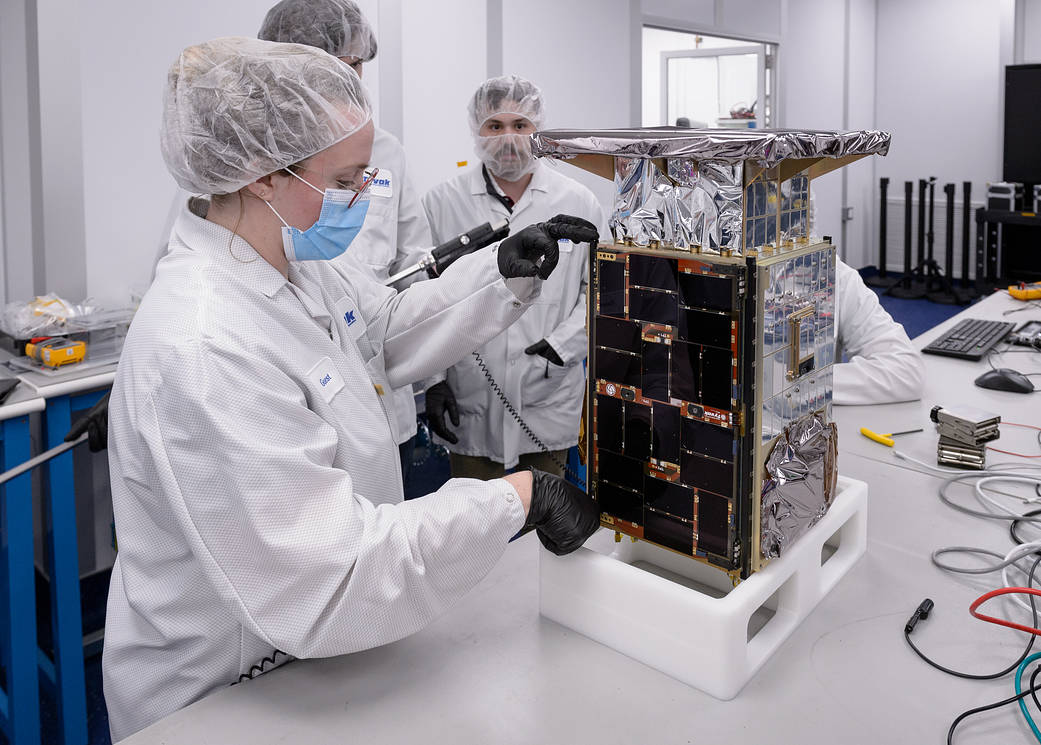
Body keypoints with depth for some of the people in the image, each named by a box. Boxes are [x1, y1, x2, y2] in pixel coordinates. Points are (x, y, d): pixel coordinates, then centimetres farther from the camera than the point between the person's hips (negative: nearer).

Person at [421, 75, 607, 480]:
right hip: (469, 407, 0)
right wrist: (433, 380, -4)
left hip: (550, 404, 1)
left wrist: (562, 344, -10)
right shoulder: (441, 203, 1)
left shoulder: (579, 202, 3)